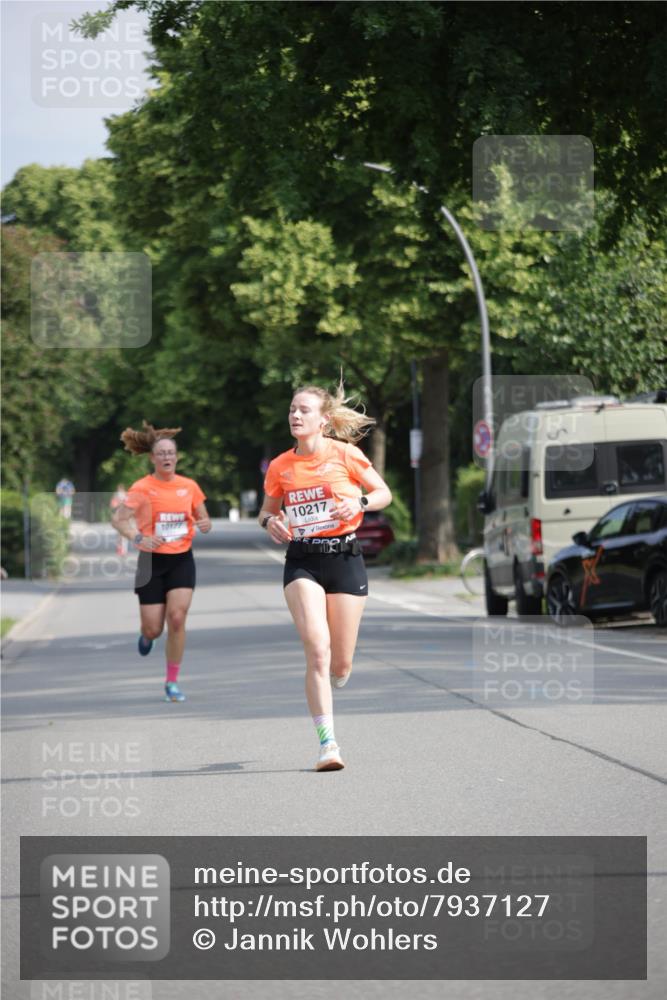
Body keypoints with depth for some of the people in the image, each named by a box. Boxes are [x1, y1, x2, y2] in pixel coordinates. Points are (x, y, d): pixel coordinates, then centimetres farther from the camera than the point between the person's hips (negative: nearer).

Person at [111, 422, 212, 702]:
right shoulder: (142, 487, -8)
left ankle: (172, 682, -2)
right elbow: (118, 519, -15)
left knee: (177, 618, -15)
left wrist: (204, 524, -10)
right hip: (152, 562, -2)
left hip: (182, 560, 2)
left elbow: (203, 518, 15)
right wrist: (139, 538, -32)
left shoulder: (189, 486, 3)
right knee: (154, 627, -1)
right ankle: (147, 635, 40)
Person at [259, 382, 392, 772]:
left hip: (344, 558, 0)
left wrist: (359, 503, -14)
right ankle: (328, 743, -18)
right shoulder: (280, 467, 3)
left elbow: (384, 493, 6)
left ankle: (322, 693, 39)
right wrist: (270, 522, -5)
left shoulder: (345, 454, -3)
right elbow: (268, 509, 19)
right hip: (302, 562, 0)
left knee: (341, 665, 2)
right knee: (318, 649, -18)